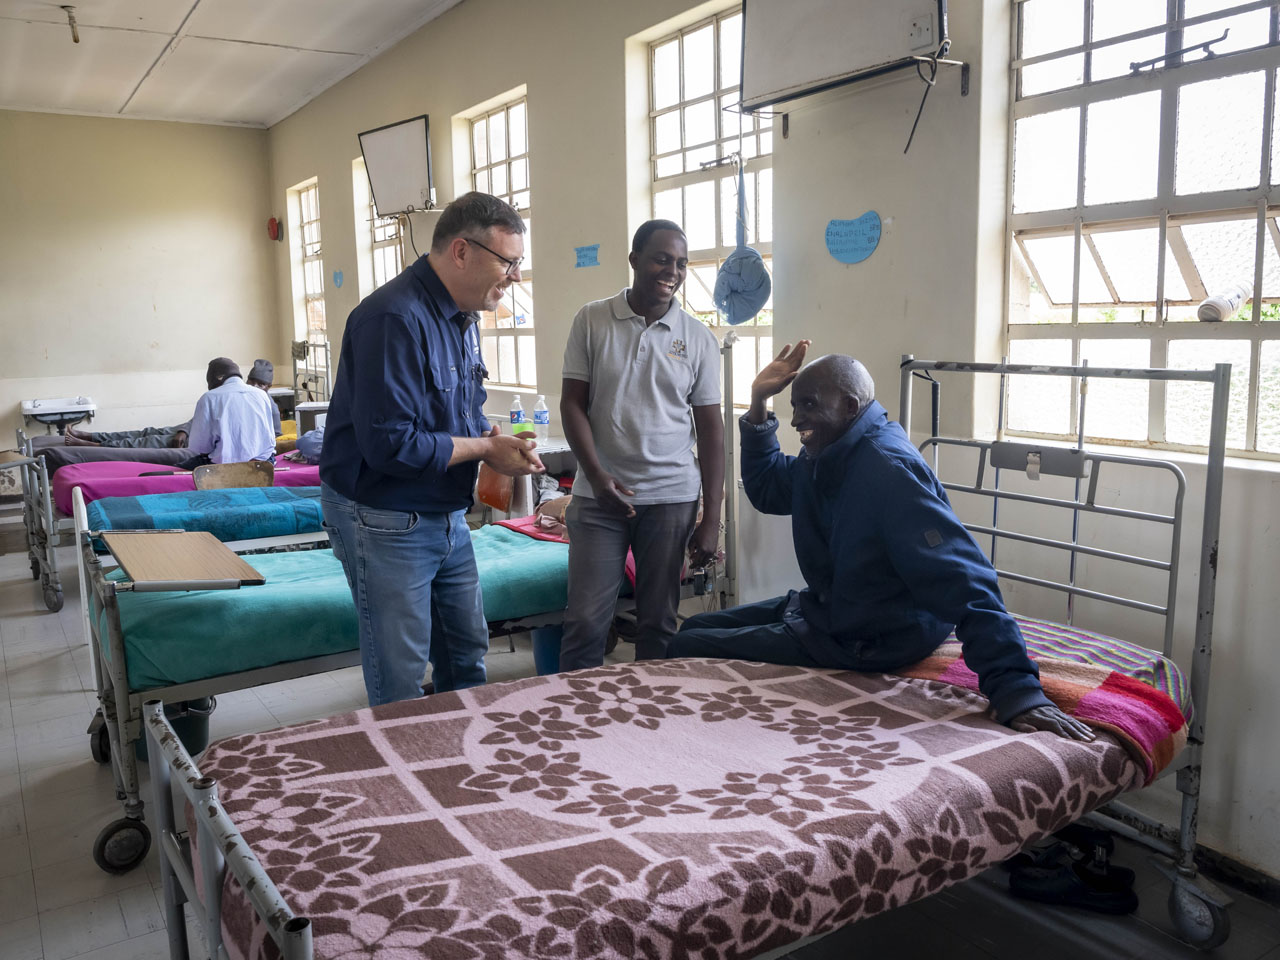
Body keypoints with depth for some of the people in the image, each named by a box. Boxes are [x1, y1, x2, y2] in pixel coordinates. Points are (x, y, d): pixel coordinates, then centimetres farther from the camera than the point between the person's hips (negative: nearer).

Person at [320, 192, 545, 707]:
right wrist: (485, 447, -19)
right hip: (386, 522, -9)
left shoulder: (459, 316, 7)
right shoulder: (394, 318, -25)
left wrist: (500, 443, -4)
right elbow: (391, 445, -29)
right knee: (400, 680, 4)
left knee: (467, 650, 21)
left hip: (447, 516, 9)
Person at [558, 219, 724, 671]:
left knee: (658, 623, 9)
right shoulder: (592, 320, 1)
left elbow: (710, 429, 3)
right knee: (585, 621, 1)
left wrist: (711, 519, -2)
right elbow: (572, 403, 1)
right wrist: (597, 476, -13)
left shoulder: (698, 338, 2)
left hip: (671, 498, 1)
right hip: (599, 494, 0)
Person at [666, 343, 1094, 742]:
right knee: (694, 626, 17)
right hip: (827, 606, 10)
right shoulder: (826, 457, 2)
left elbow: (964, 584, -35)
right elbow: (765, 490, 19)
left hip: (867, 642, -10)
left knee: (686, 649, -7)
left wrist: (1017, 690, -41)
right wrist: (758, 404, 7)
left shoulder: (888, 468, -29)